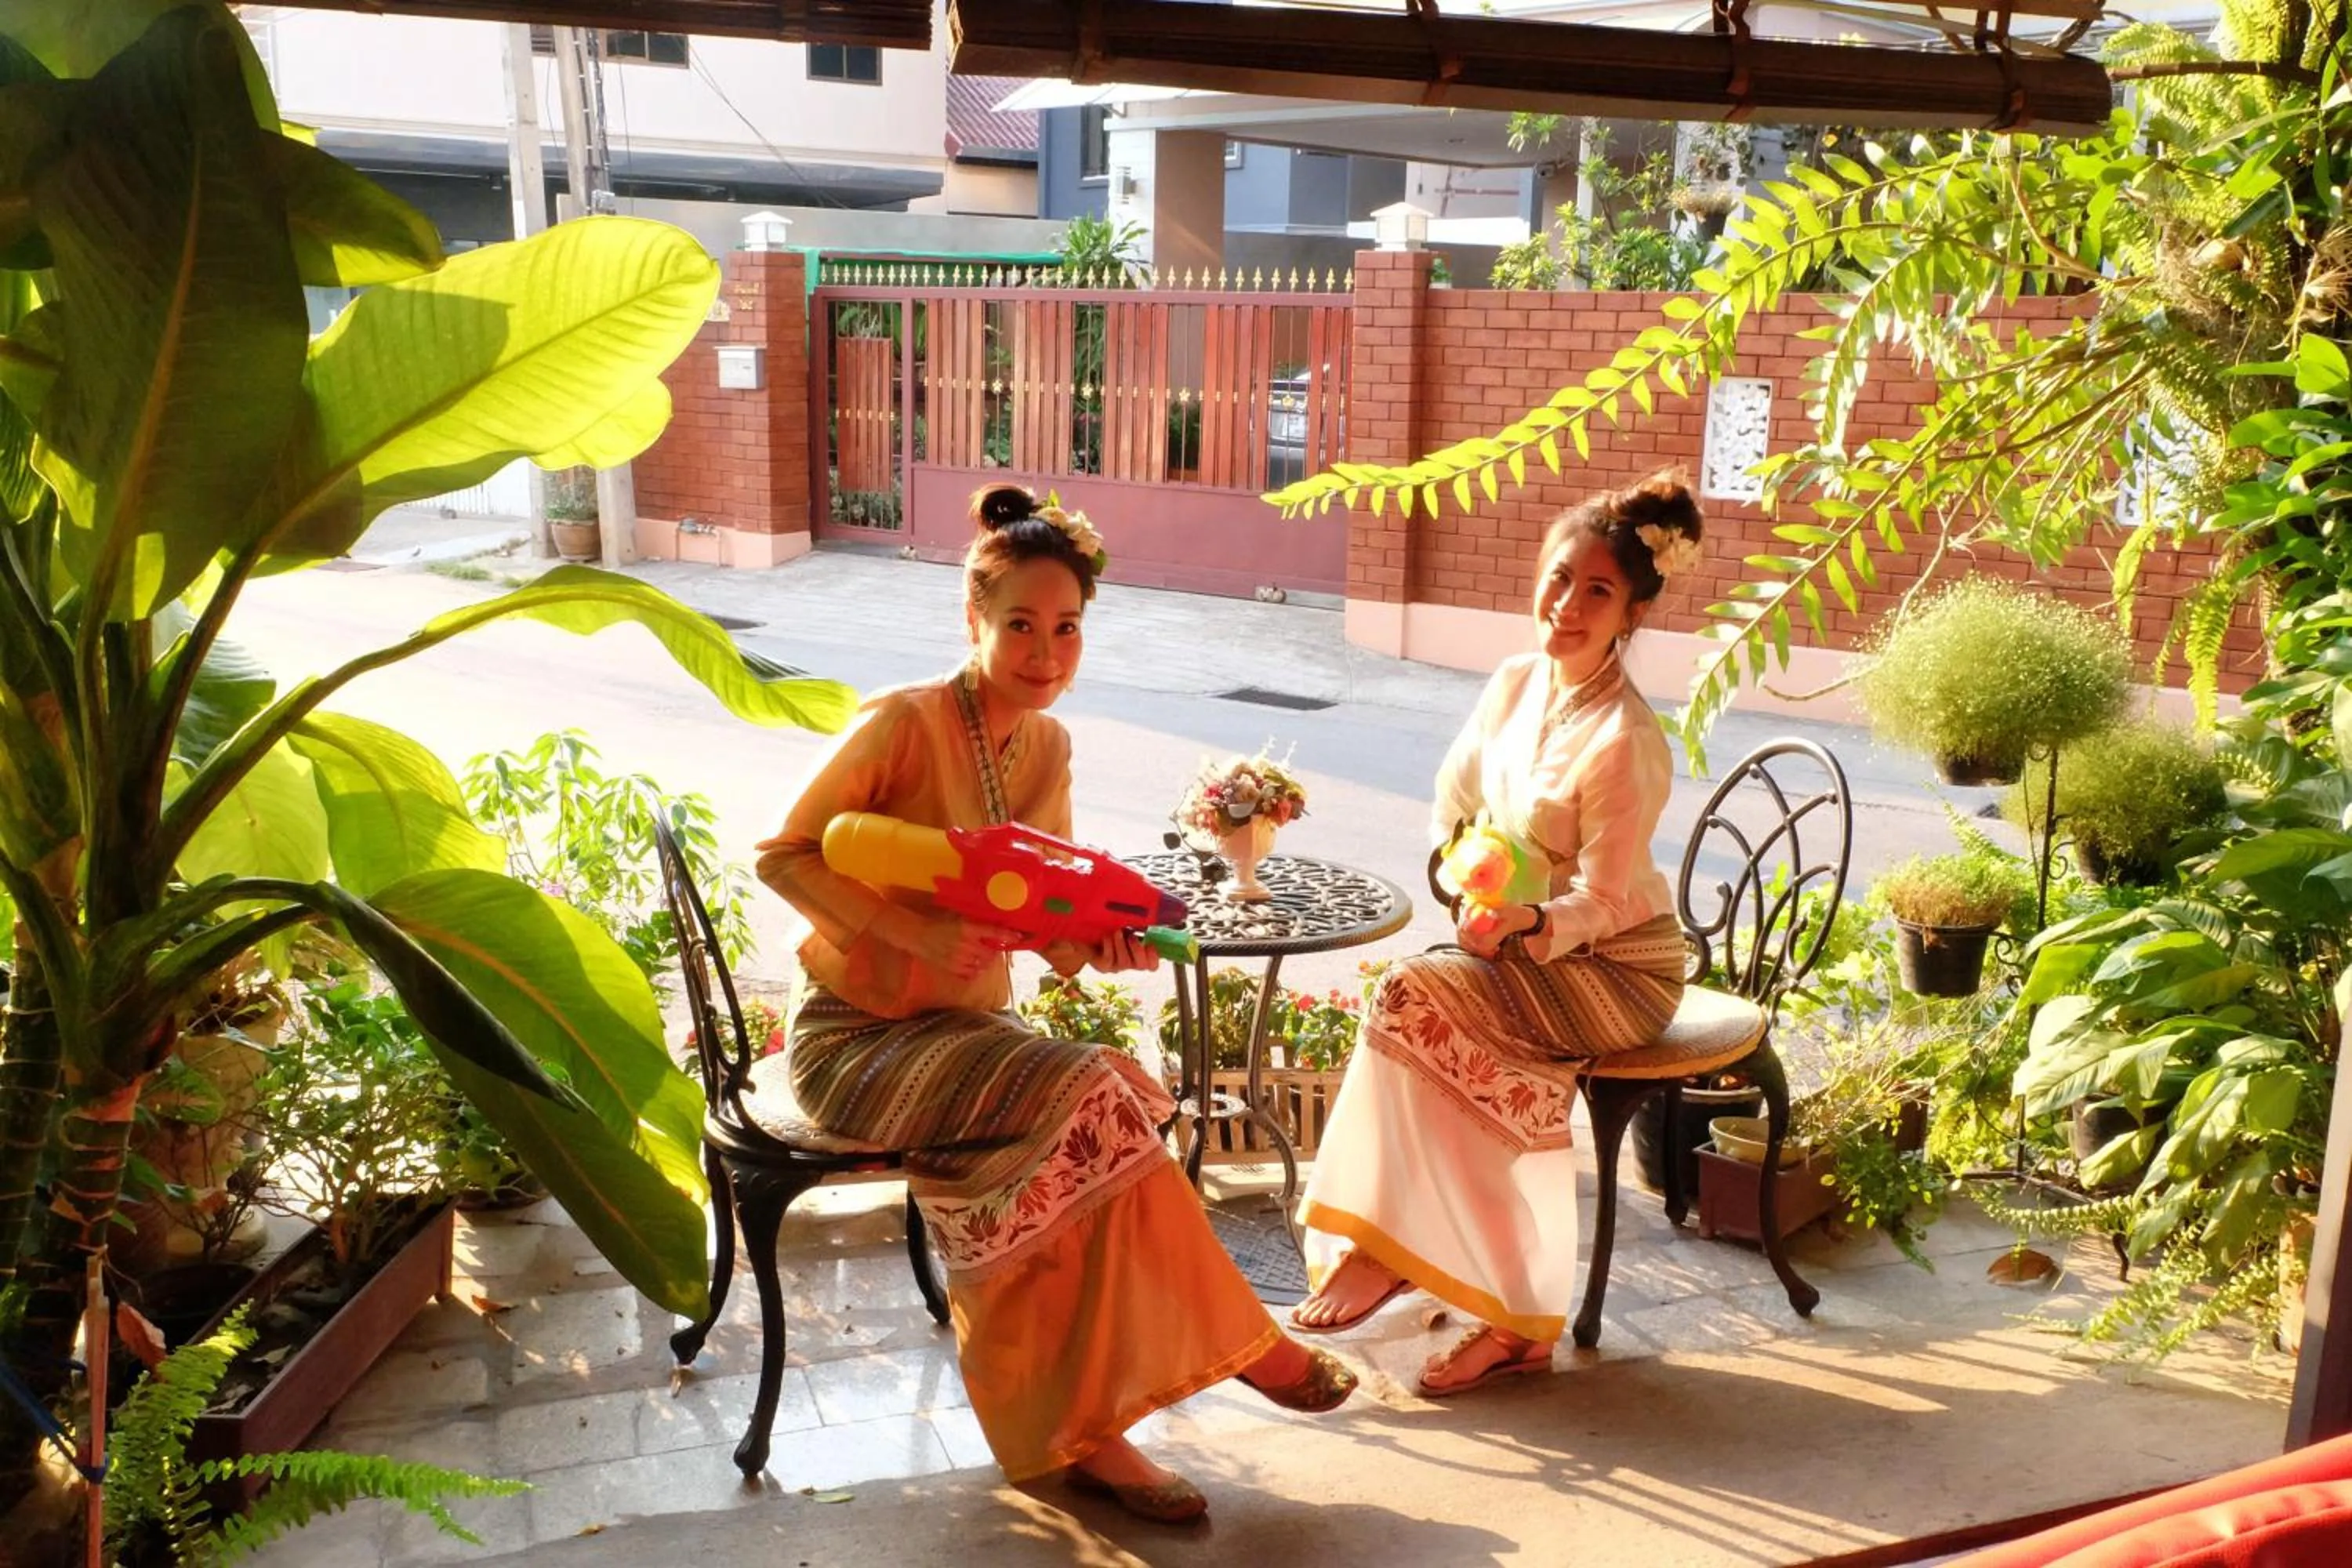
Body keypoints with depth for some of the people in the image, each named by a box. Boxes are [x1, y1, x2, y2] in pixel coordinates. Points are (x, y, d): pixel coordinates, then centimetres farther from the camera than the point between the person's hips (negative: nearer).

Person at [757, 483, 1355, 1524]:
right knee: (1088, 1098, -27)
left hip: (969, 1029, 6)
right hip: (857, 1038, -6)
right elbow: (784, 855, -14)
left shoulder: (1047, 748, 5)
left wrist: (1099, 939, -17)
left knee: (1095, 1119, -24)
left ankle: (1074, 1425, -14)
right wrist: (918, 932, -25)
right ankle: (1231, 1340, -12)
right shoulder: (906, 724, -16)